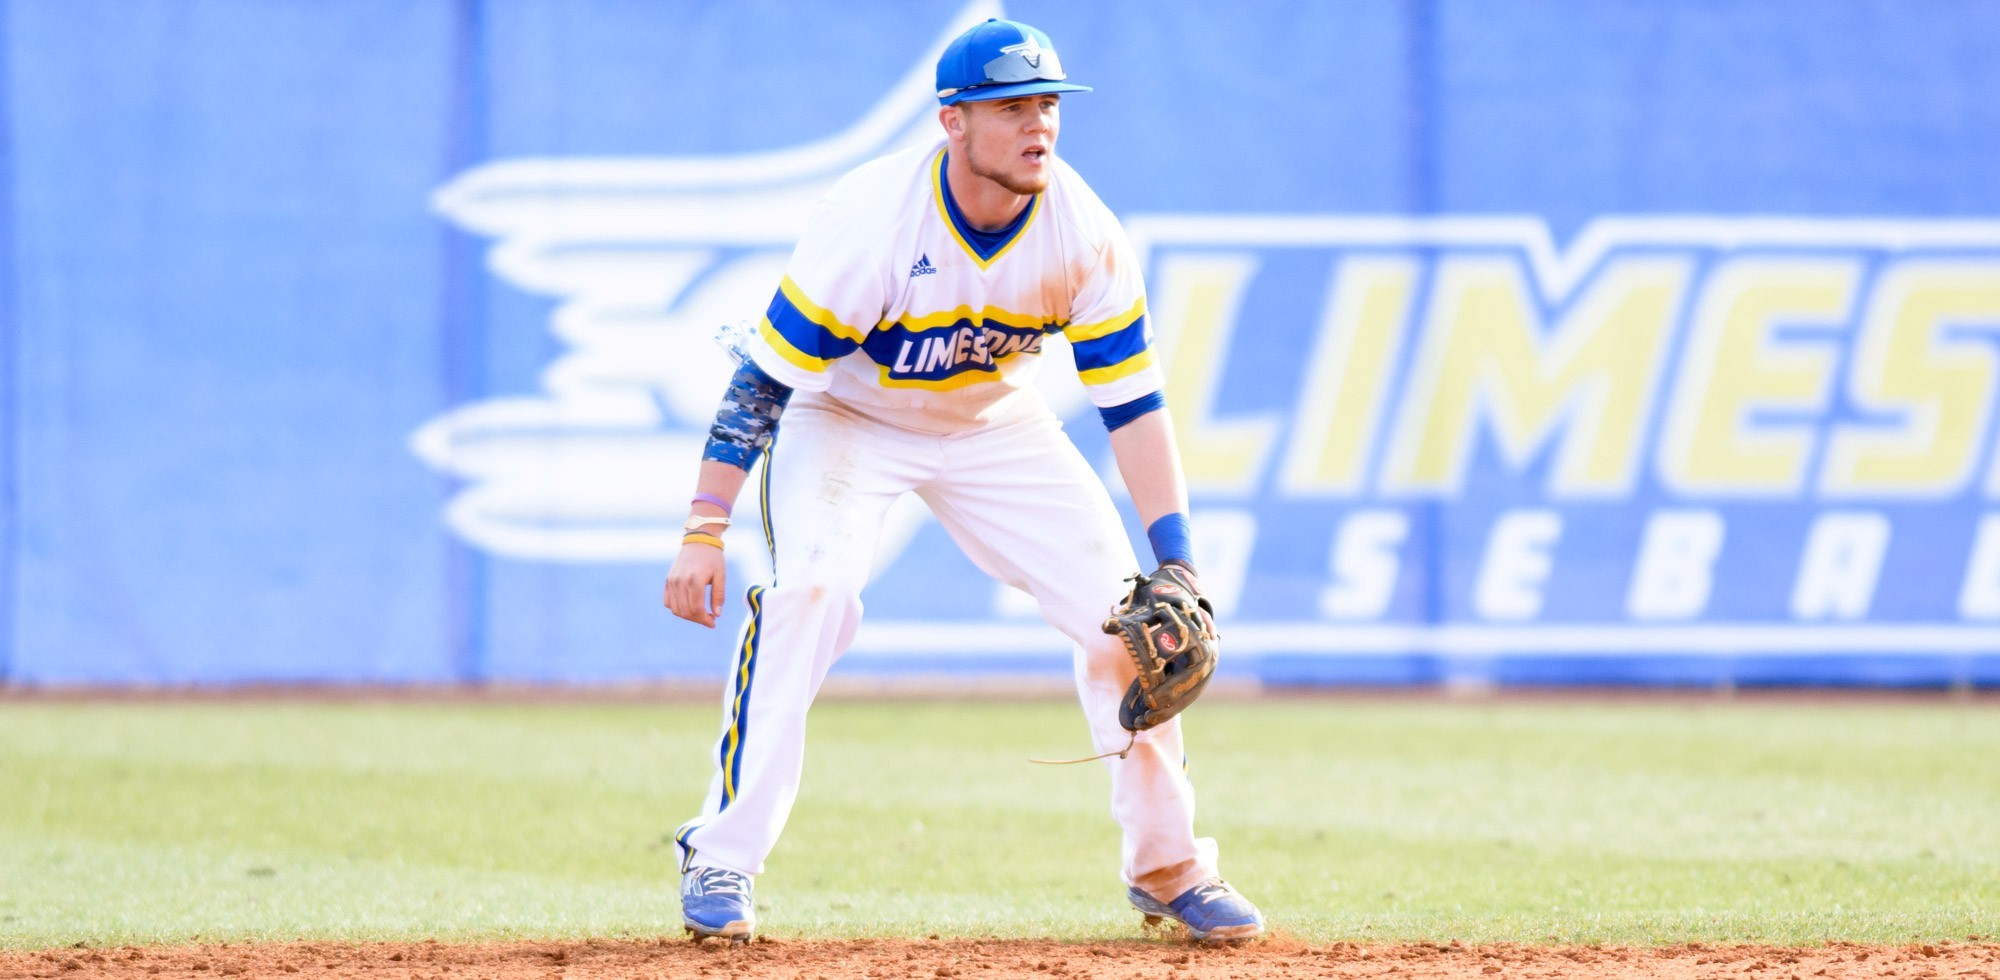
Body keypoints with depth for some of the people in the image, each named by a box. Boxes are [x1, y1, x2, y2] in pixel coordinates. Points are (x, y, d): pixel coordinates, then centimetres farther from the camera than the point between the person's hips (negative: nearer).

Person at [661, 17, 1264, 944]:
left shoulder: (1085, 234, -21)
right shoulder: (873, 218, -32)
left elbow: (1133, 404, -13)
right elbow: (765, 379, -28)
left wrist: (1178, 565, -19)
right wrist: (705, 533, -32)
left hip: (994, 424, 4)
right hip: (845, 415, -4)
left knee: (1120, 609, -5)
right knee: (811, 588, -28)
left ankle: (1166, 867, 12)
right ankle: (718, 863, -19)